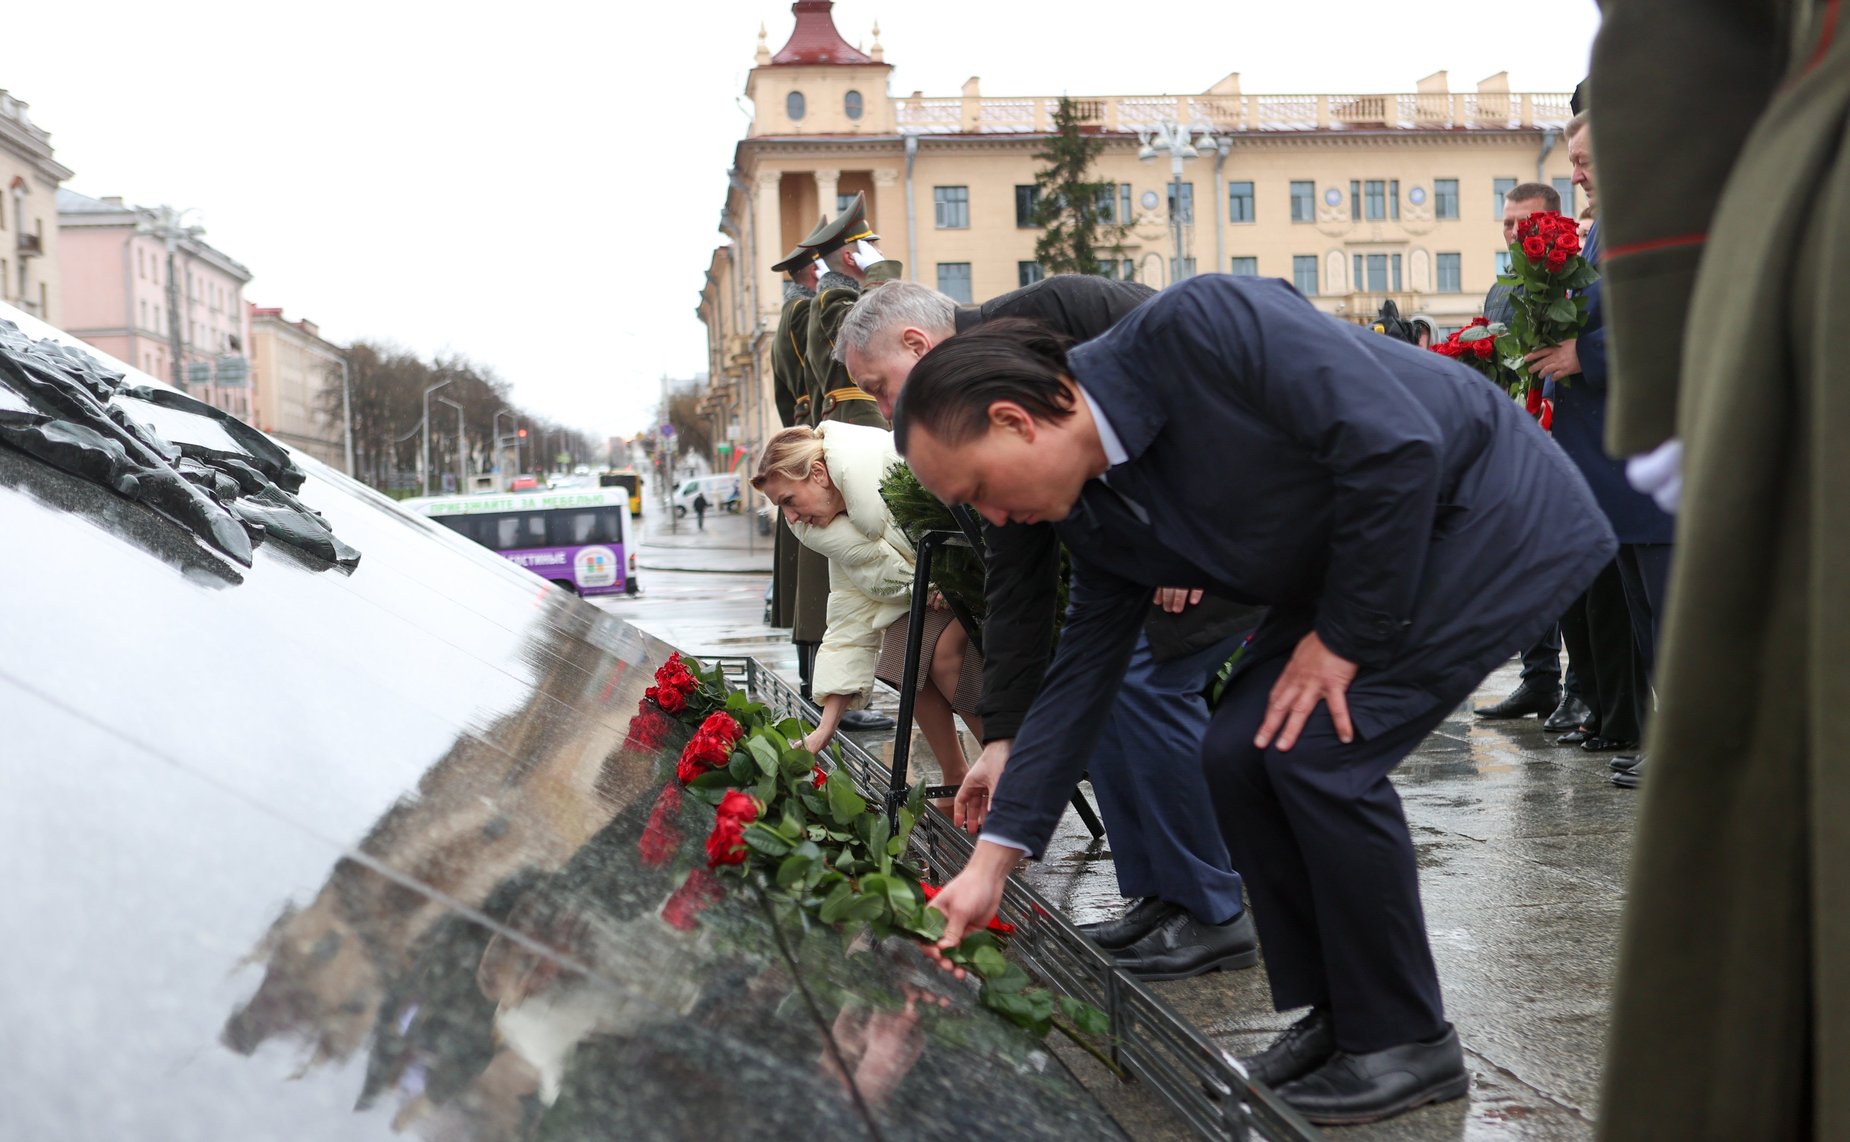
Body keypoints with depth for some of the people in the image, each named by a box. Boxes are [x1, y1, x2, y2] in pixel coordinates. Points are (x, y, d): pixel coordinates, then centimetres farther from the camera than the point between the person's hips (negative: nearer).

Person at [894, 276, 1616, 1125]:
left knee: (1319, 751, -17)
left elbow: (1396, 447, -30)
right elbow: (1079, 675, 3)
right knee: (1238, 753, -3)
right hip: (1359, 558, 8)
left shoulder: (1200, 324, -29)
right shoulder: (1094, 512, -3)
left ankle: (1404, 1043, 1)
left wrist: (1343, 638, -20)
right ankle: (1337, 1013, 14)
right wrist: (991, 862, 2)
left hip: (1494, 517, -8)